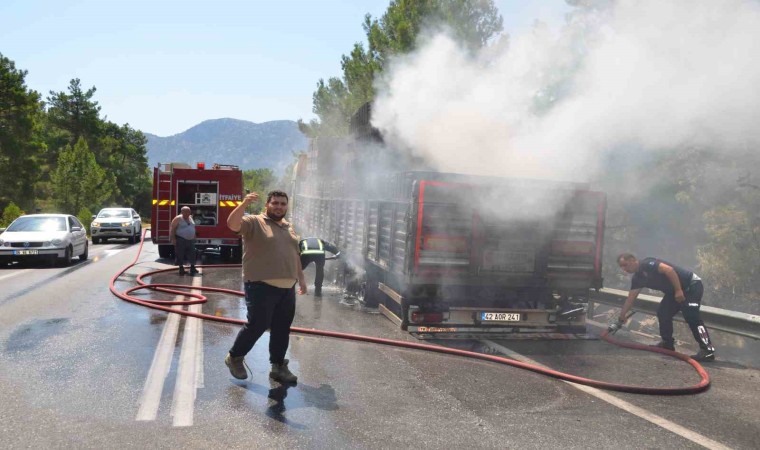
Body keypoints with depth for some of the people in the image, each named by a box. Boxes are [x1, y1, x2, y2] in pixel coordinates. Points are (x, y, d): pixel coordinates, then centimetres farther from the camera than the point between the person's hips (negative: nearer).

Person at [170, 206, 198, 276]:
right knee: (180, 255, -1)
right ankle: (181, 268, 7)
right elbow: (172, 229, -11)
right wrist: (173, 239, -17)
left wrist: (194, 237, 17)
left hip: (190, 240, 6)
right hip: (181, 240, -6)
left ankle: (192, 268, 10)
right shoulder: (178, 219, -9)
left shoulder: (190, 218, 11)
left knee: (192, 254, 3)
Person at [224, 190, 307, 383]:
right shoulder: (254, 222, -4)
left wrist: (301, 279, 24)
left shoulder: (289, 228, 18)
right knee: (257, 325, -4)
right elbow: (232, 224, -22)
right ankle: (234, 357, 18)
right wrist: (244, 204, -36)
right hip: (262, 286, -6)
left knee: (282, 329, 9)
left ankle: (278, 366, 20)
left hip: (287, 288, 7)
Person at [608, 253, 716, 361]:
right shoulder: (637, 278, 8)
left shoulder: (647, 264, -18)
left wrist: (678, 290, -27)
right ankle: (668, 343, 19)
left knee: (691, 316, -19)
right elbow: (630, 299, 10)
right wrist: (620, 320, 11)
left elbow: (669, 270, -29)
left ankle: (708, 350, -20)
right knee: (663, 313, 6)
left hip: (691, 284, -9)